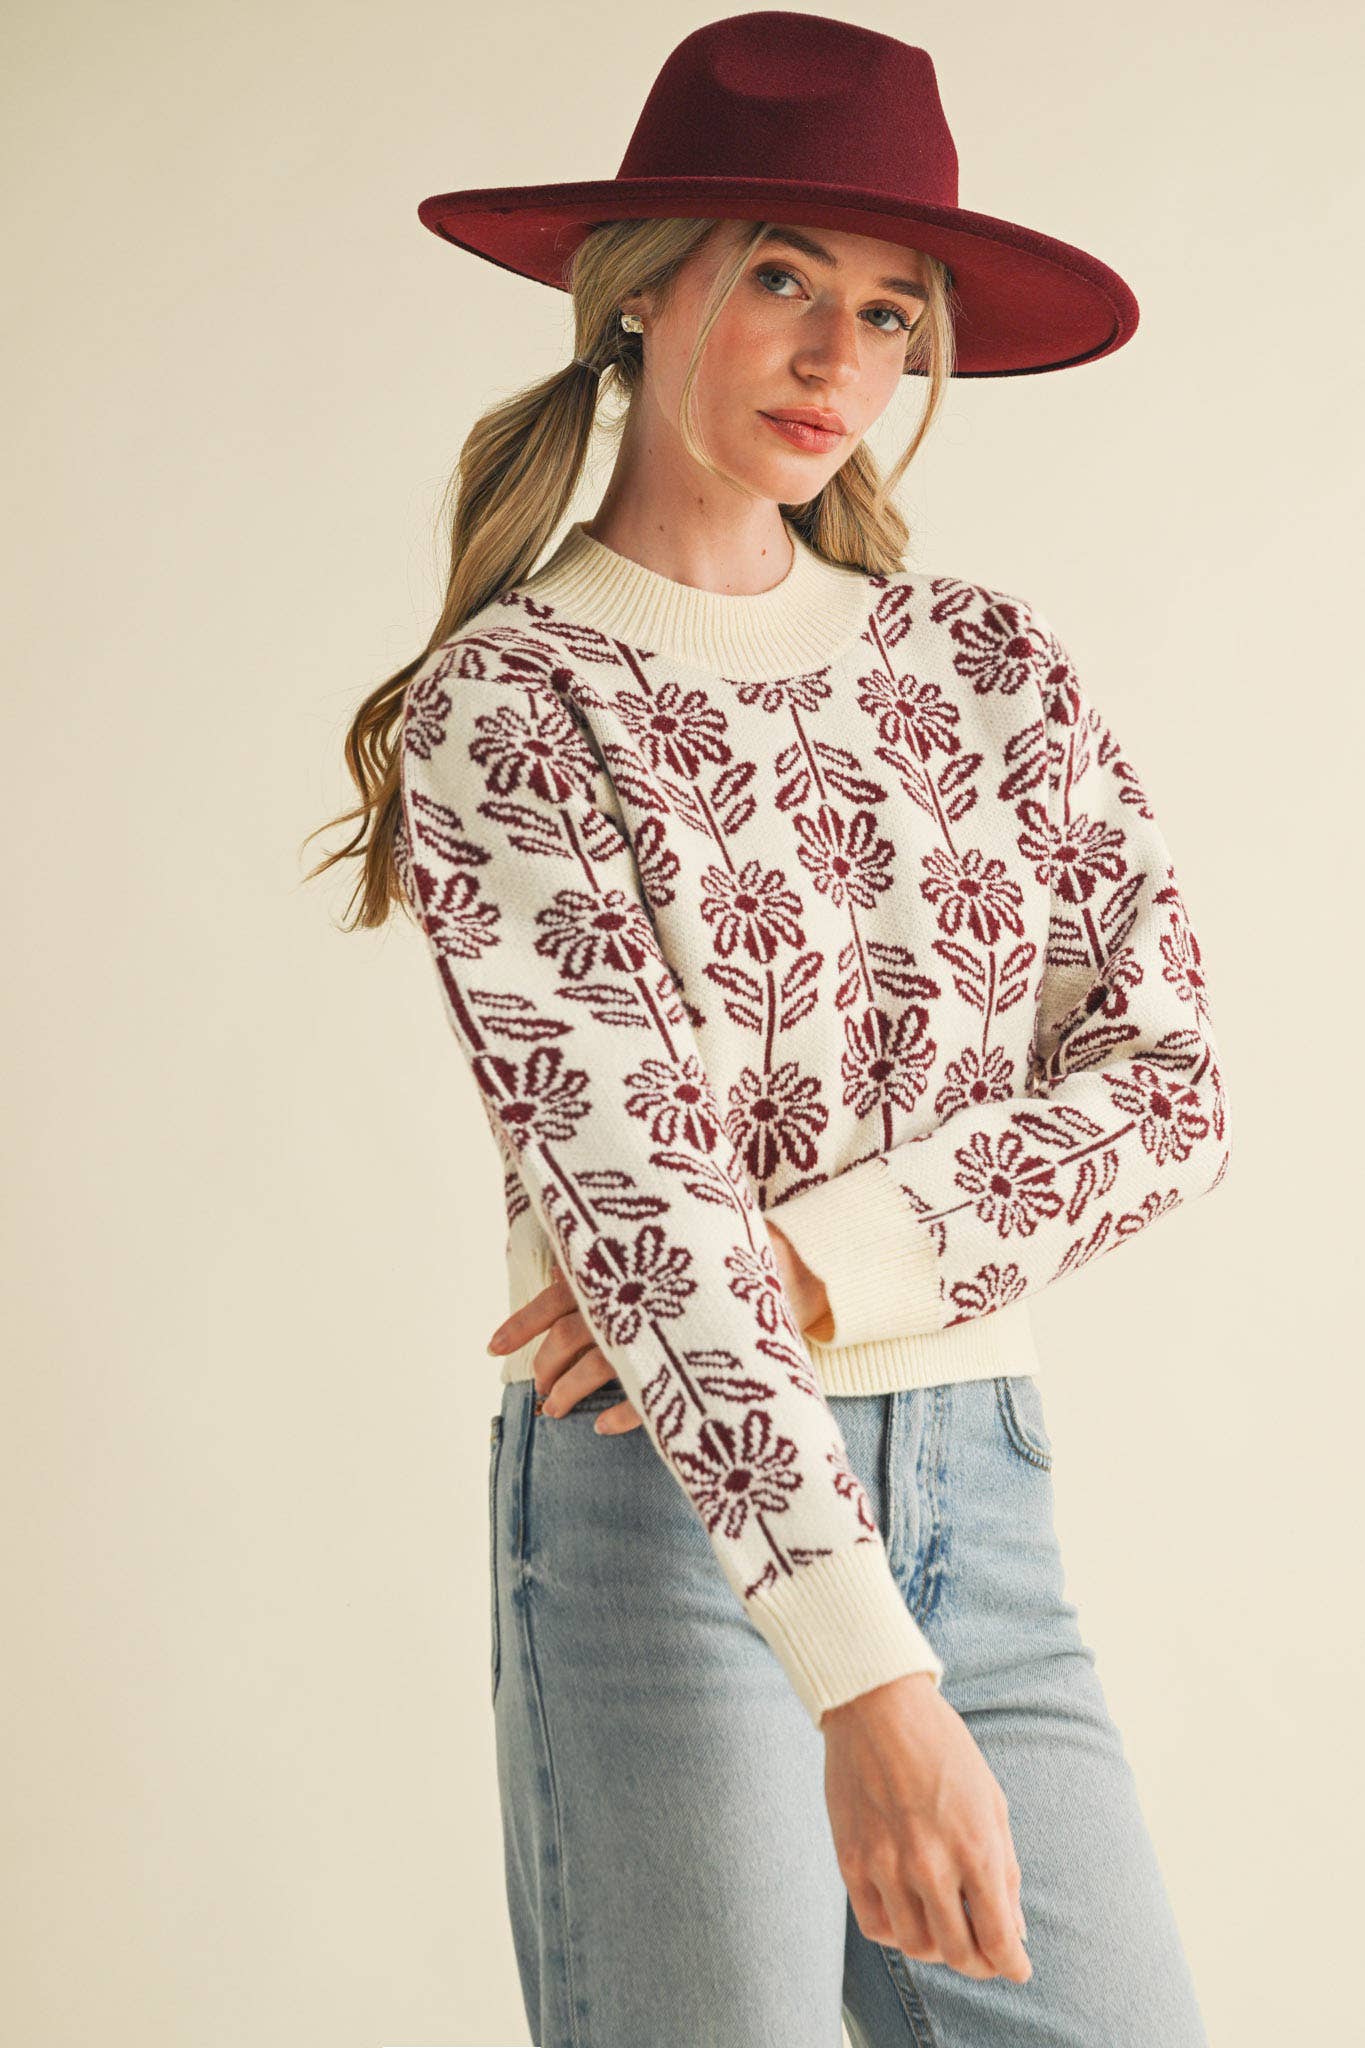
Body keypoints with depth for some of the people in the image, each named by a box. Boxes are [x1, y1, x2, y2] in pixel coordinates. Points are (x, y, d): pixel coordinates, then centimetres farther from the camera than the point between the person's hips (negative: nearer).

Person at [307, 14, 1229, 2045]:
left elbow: (1168, 1081, 2)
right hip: (667, 1510, -4)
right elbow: (626, 1186, -17)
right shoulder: (499, 709, -6)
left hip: (983, 1492, 5)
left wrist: (805, 1267, -15)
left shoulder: (986, 660, 8)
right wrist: (864, 1679, -26)